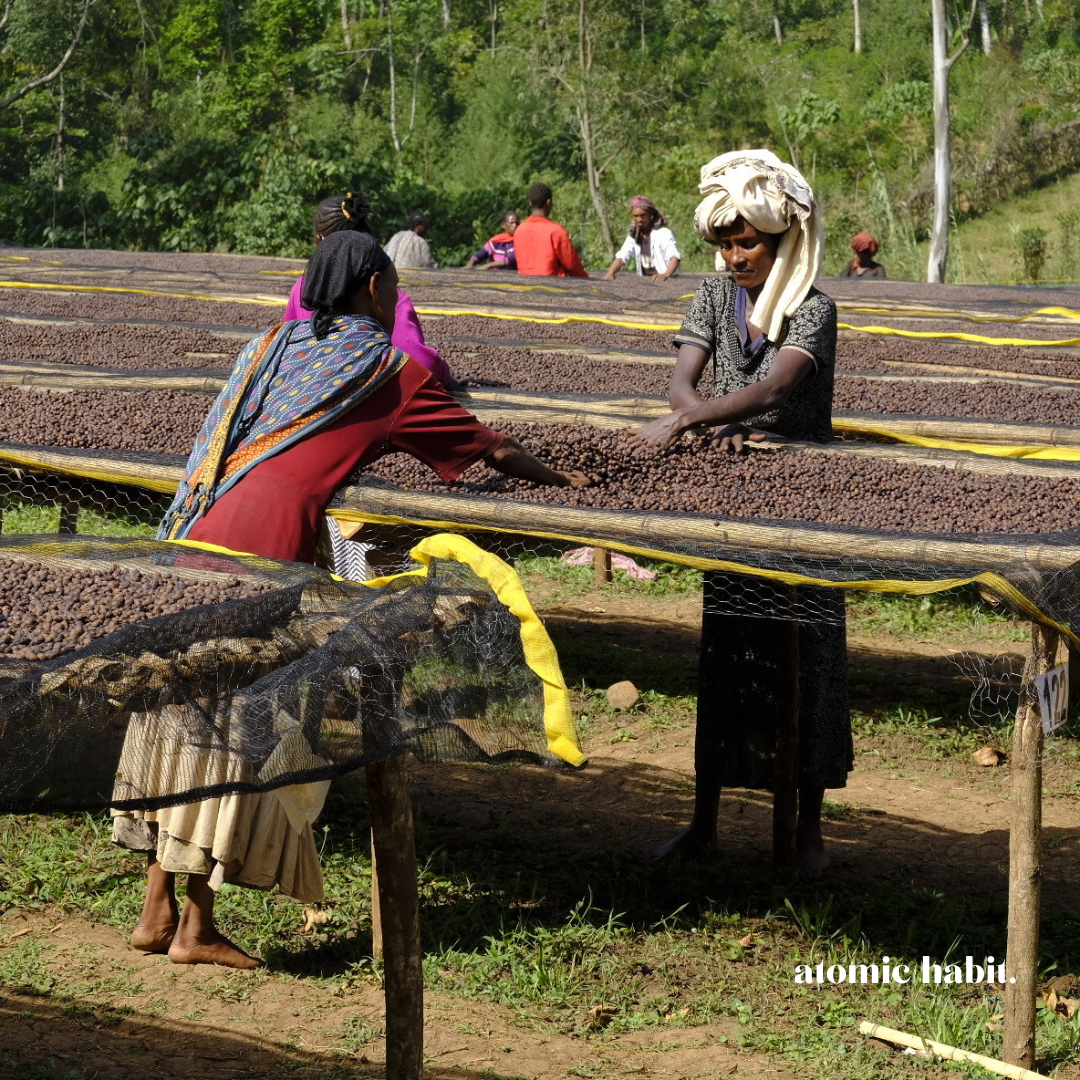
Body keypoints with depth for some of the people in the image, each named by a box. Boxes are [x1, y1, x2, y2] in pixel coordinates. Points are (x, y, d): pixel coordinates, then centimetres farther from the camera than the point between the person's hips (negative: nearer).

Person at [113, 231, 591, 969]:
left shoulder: (273, 345, 23)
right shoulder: (392, 371, 8)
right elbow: (493, 449, 16)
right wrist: (560, 479, 33)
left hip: (196, 534, 6)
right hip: (264, 546, -6)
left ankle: (157, 912, 16)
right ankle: (197, 927, 2)